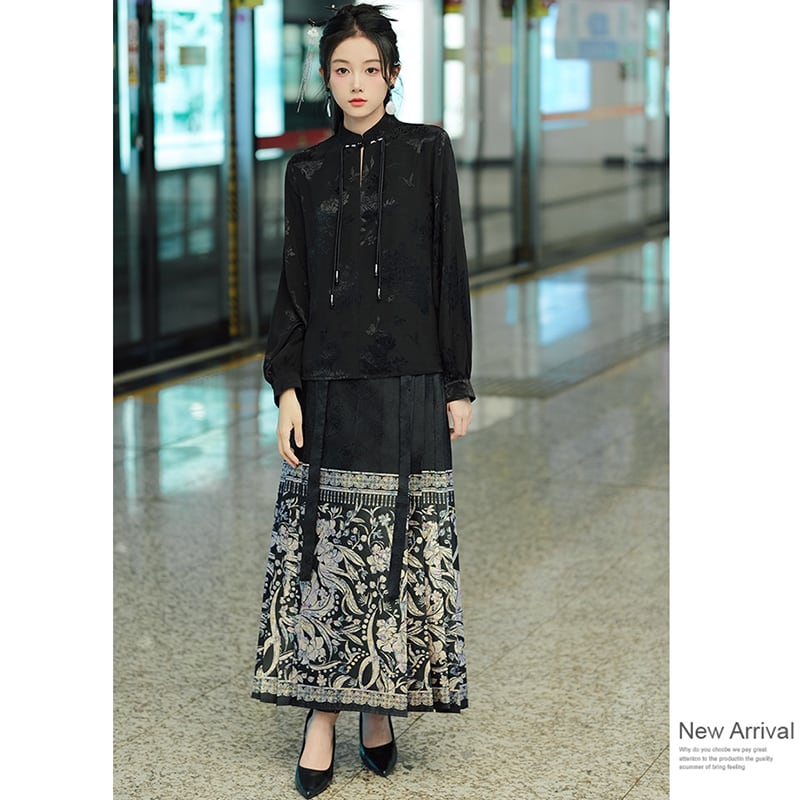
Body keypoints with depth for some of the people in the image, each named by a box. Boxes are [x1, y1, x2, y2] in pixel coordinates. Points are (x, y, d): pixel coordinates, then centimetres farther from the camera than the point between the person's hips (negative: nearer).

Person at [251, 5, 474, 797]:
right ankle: (322, 715, 6)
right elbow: (294, 284, 7)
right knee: (322, 550, 0)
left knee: (401, 547, 2)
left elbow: (450, 270, 1)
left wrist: (458, 385, -2)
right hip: (328, 385, 2)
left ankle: (380, 705, 15)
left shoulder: (427, 152, 2)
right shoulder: (307, 171, 8)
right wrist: (285, 387, -2)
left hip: (408, 383, -1)